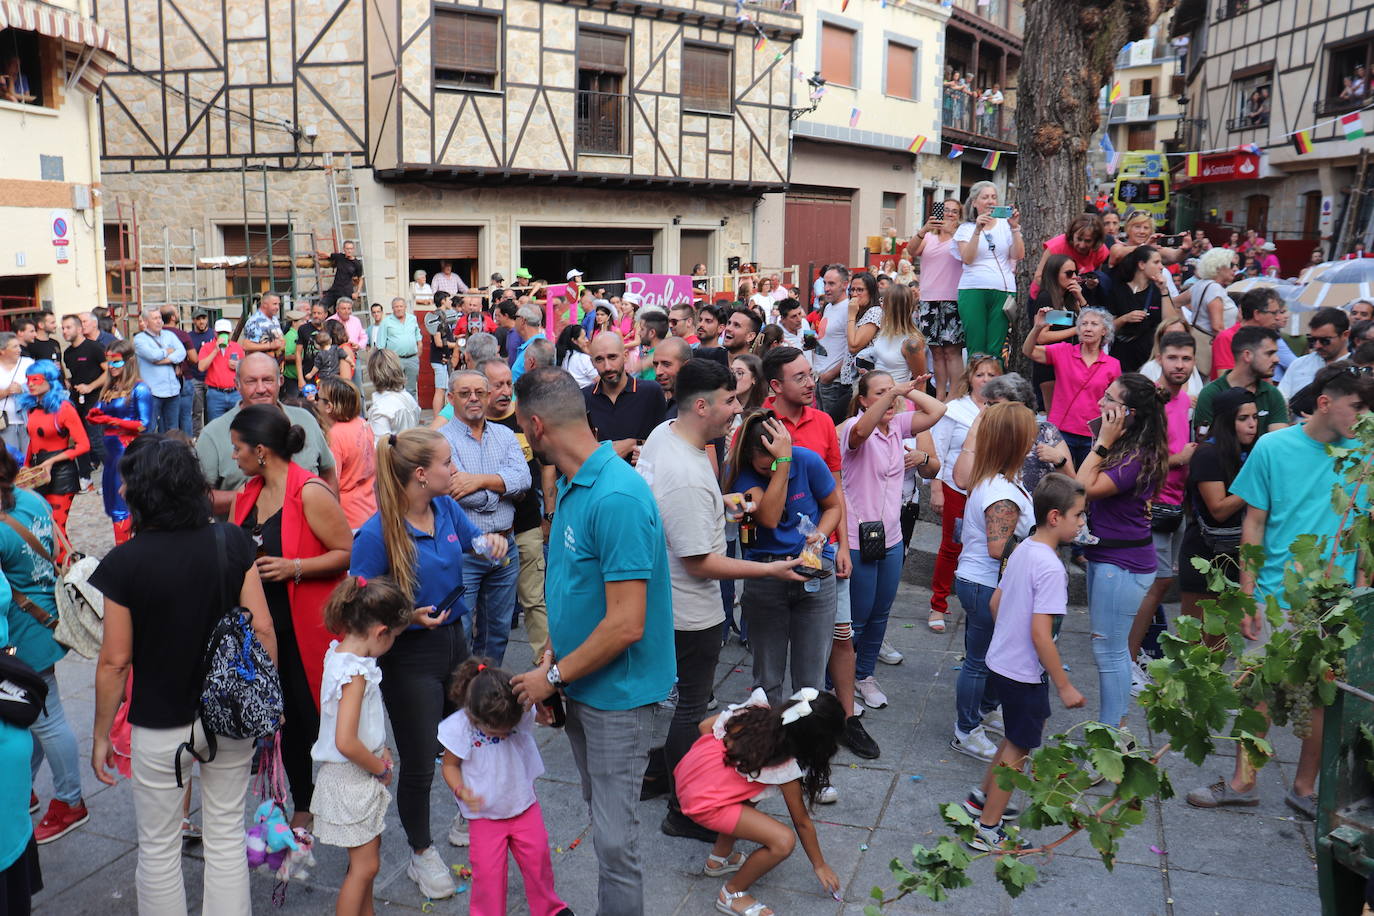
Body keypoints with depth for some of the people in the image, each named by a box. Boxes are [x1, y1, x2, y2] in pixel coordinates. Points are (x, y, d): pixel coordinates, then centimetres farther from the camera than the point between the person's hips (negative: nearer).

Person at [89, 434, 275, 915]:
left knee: (158, 849, 16)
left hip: (161, 727, -3)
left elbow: (115, 661, -11)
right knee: (227, 837, 17)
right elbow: (262, 629, -7)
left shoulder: (124, 562, -16)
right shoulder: (232, 542, -9)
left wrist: (101, 733, 2)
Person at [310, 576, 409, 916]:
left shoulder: (338, 652, 0)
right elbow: (346, 743, -31)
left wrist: (379, 750, 5)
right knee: (365, 865, 3)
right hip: (351, 780, -9)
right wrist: (380, 768, -15)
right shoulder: (355, 673, -28)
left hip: (359, 776, 9)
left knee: (366, 857, 23)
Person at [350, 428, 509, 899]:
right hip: (409, 657, -6)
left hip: (453, 640, 6)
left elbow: (473, 539, 15)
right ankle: (422, 852, 32)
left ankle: (469, 820, 48)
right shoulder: (378, 533, -23)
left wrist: (491, 542, -7)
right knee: (419, 764, 7)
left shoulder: (446, 508, -5)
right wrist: (406, 616, -29)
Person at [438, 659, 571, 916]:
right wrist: (461, 790, -26)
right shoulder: (459, 728, -22)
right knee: (488, 870, -2)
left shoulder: (523, 712, -19)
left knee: (537, 858, 12)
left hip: (524, 805, 2)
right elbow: (450, 765, -8)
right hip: (485, 814, -2)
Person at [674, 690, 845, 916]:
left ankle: (720, 857, 38)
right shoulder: (786, 766, -14)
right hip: (704, 803, -8)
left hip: (687, 772, 8)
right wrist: (819, 865, 13)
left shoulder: (756, 710, -1)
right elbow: (802, 822, -1)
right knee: (784, 841, -12)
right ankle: (732, 895, 8)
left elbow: (705, 726, 10)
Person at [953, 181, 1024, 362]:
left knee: (996, 350, -3)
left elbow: (1019, 256, 3)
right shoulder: (966, 228, 11)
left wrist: (1014, 228, -6)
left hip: (1003, 292, 1)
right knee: (976, 349, -4)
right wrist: (978, 230, -13)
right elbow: (967, 259, -5)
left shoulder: (1005, 225, 15)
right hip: (973, 291, -1)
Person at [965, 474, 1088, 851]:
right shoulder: (1051, 568, -24)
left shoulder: (1022, 550, 3)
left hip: (1000, 661, 9)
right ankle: (987, 830, 19)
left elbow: (996, 601, 12)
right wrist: (1064, 685, -18)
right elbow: (1040, 634, -26)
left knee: (1025, 730, 26)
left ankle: (984, 798, 38)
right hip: (1024, 672, -9)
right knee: (1019, 748, 7)